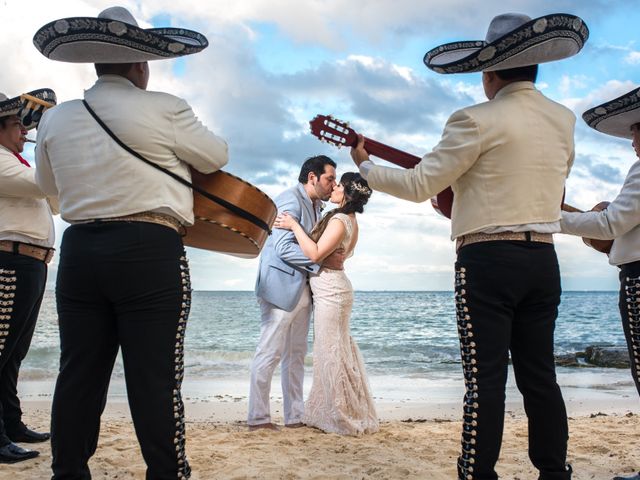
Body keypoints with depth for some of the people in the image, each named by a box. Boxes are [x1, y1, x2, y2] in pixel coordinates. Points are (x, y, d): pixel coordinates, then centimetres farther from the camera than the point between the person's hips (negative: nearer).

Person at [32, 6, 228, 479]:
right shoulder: (163, 109, -6)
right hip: (149, 251, -5)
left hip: (79, 250, 5)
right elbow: (217, 157, 6)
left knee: (79, 375, 13)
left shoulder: (55, 119, 9)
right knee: (155, 379, 0)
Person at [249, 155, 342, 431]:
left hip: (302, 289, 10)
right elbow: (284, 247, -21)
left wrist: (334, 257, 0)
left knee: (295, 354, 11)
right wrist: (325, 261, -19)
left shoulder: (315, 205, 16)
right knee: (270, 353, -4)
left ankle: (295, 416, 18)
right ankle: (258, 418, 4)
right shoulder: (290, 200, -13)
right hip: (282, 287, -9)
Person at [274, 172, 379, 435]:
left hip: (329, 291, -10)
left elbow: (315, 254, -22)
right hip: (332, 288, 10)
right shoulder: (350, 220, 13)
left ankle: (345, 419, 5)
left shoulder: (339, 220, -17)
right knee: (337, 352, 14)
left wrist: (294, 226, -19)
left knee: (331, 353, -3)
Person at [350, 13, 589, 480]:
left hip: (488, 260, -6)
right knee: (540, 375, 13)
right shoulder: (564, 120, 10)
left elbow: (419, 185, -9)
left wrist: (365, 166, 6)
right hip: (543, 260, 6)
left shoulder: (479, 121, -10)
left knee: (485, 379, -2)